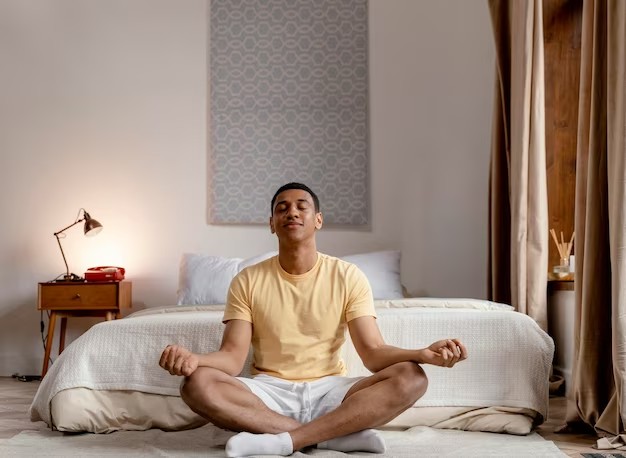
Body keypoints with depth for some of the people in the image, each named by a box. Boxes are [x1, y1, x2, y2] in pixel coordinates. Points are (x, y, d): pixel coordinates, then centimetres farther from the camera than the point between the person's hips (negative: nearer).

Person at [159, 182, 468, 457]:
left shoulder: (348, 277, 0)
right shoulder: (248, 281, 1)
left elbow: (373, 352, -7)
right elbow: (233, 356, -7)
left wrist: (423, 353, -28)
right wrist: (193, 359, -30)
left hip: (329, 390, 0)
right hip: (269, 392, 0)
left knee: (411, 377, -26)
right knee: (197, 383, -30)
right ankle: (339, 433, -26)